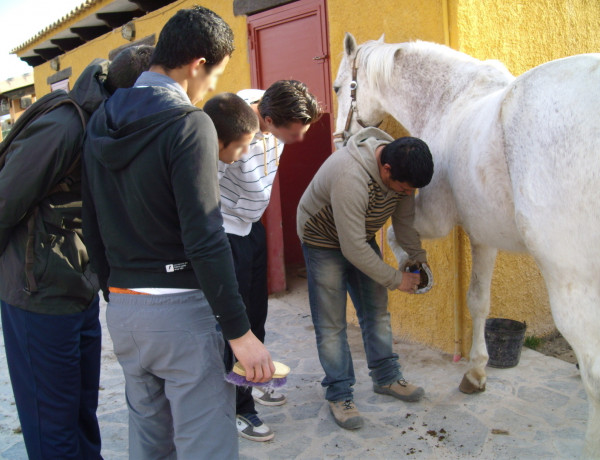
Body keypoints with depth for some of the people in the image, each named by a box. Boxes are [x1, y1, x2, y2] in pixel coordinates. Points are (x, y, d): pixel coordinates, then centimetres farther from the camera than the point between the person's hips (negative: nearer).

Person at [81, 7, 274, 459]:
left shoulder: (101, 123, 9)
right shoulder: (189, 124, -15)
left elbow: (92, 226, 13)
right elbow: (204, 239, -21)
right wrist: (240, 331, -17)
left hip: (121, 308, 8)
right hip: (181, 309, -8)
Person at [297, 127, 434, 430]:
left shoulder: (401, 167, -17)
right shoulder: (350, 177, -41)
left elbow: (404, 219, -1)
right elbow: (353, 249, -35)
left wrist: (419, 257, -11)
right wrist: (396, 279, -25)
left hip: (363, 237, 7)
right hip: (324, 242, -7)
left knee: (376, 311, 11)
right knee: (331, 323, -4)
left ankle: (386, 378, 26)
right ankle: (338, 394, 9)